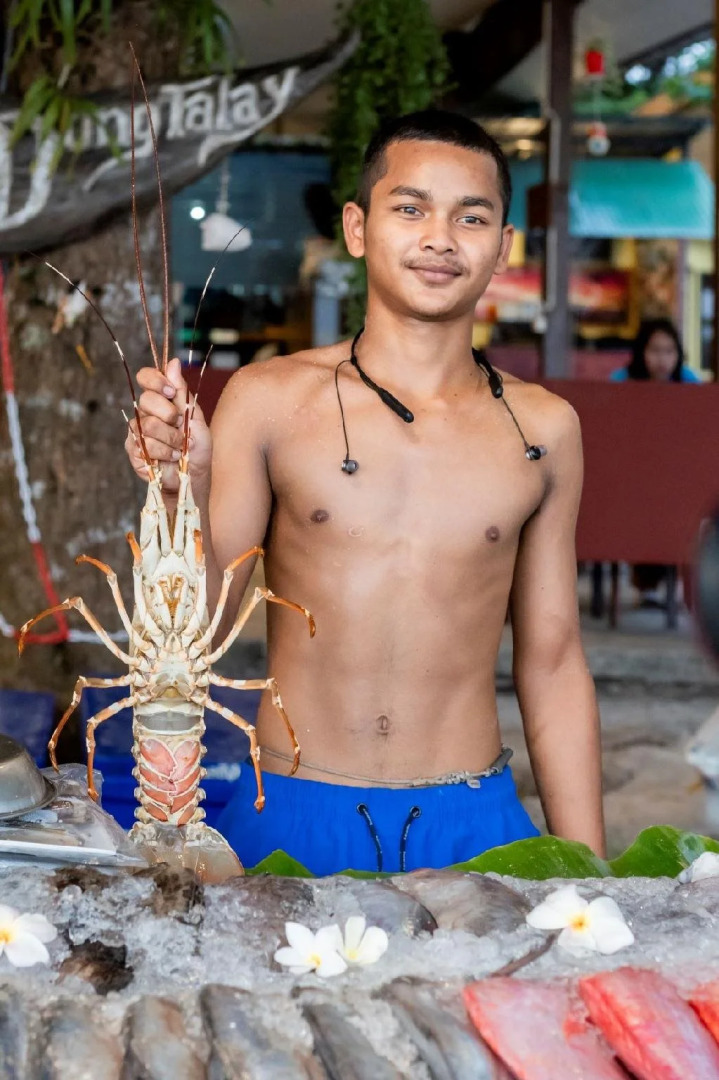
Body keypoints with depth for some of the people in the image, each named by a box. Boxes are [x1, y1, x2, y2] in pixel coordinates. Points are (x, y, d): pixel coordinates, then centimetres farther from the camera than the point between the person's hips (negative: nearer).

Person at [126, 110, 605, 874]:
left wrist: (587, 872, 10)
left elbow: (552, 667, 9)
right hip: (291, 822, -1)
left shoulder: (542, 430, 3)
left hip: (471, 826, 2)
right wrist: (183, 489, -21)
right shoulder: (268, 400, -3)